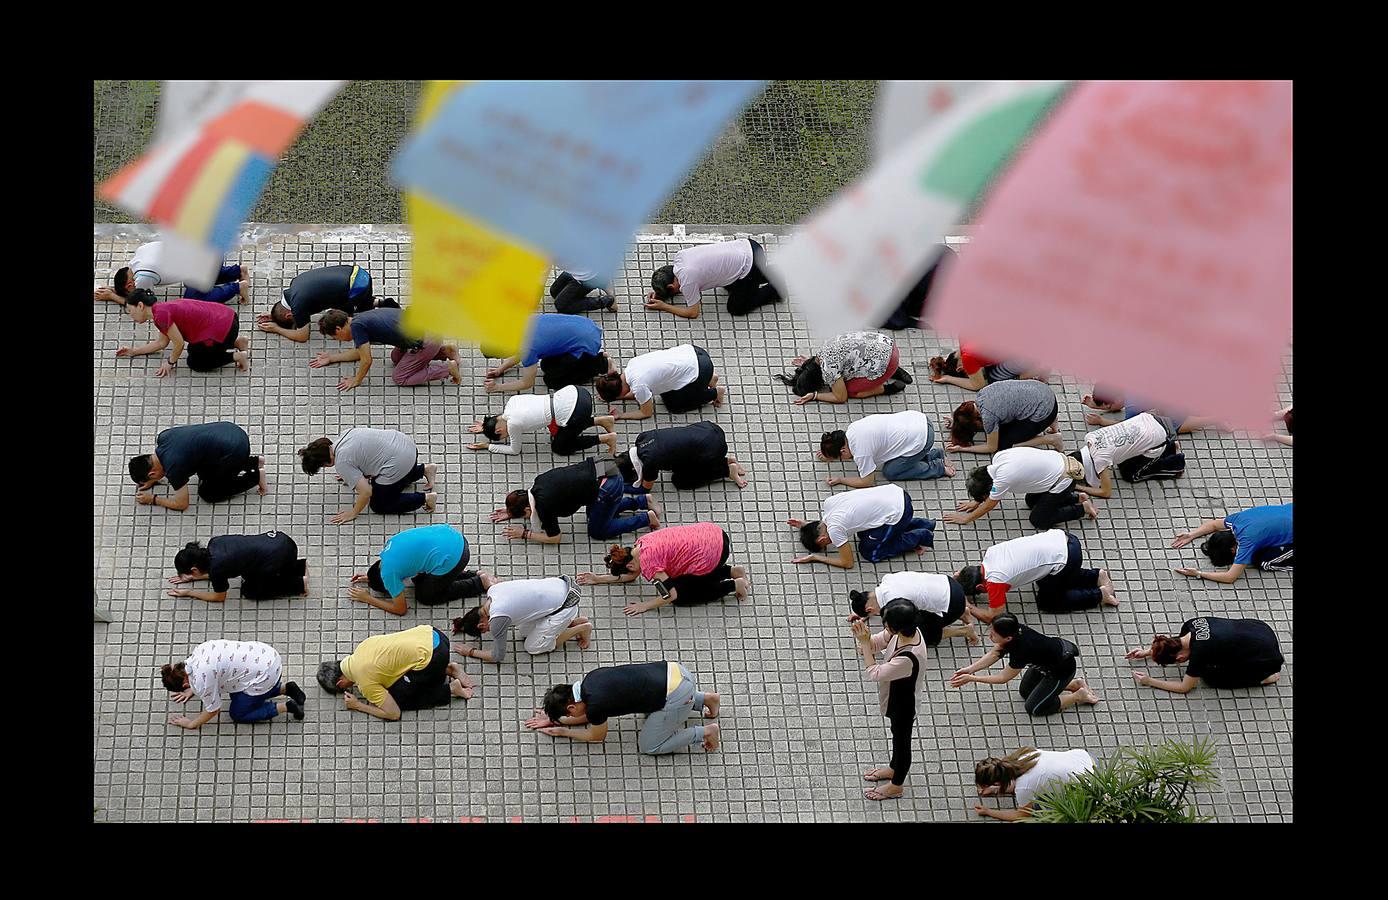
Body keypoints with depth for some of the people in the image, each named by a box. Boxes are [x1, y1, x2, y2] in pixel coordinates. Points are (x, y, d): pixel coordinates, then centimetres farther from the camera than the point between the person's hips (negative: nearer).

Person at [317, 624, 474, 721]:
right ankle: (448, 670, 18)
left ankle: (450, 690, 5)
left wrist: (357, 706, 3)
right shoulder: (362, 646, 14)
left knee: (397, 699, 4)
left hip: (431, 656, -9)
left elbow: (393, 714, -6)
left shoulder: (365, 681, -9)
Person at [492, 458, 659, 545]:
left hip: (608, 487, -9)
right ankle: (643, 501, 29)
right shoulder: (538, 482, 7)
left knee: (597, 531, 12)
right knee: (599, 514, 30)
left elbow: (555, 538, -1)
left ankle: (646, 518, 14)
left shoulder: (543, 505, -15)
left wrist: (525, 534, 5)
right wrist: (512, 512, 27)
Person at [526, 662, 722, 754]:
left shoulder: (595, 703, -15)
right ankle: (704, 698, 29)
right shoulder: (590, 680, 8)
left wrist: (562, 731, 16)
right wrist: (556, 719, 27)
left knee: (649, 746, 8)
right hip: (674, 670, 9)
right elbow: (590, 716, 28)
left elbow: (597, 736, 7)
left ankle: (704, 732, 7)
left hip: (676, 696, -9)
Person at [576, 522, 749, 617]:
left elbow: (670, 595, -15)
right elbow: (632, 576, 23)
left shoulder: (648, 562, -17)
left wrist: (645, 606, -5)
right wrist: (599, 579, 22)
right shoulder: (641, 543, 9)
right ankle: (733, 572, 21)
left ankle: (734, 585, 7)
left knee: (681, 595, 8)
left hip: (710, 555, -9)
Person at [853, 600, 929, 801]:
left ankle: (896, 785, 41)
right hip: (895, 697, 8)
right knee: (897, 734, 31)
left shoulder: (908, 658, -45)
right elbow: (875, 644, -4)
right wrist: (864, 638, -26)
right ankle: (894, 768, 57)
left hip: (903, 704, -8)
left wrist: (864, 643, -30)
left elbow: (874, 673, -34)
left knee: (901, 739, 17)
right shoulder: (909, 632, -19)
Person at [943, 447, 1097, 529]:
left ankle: (1083, 508, 8)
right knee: (1031, 501, 23)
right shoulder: (999, 457, -3)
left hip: (1063, 480, -9)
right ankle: (1077, 498, 22)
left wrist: (966, 518, 0)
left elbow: (989, 505, -10)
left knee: (1038, 520, 3)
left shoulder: (1003, 479, -25)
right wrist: (976, 502, 19)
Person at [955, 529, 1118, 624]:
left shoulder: (995, 580, -14)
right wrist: (962, 576, 22)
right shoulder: (991, 551, 9)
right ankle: (1098, 576, 26)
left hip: (1066, 558, -8)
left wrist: (970, 608, 7)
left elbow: (992, 617, -8)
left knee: (1046, 603, 11)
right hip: (1061, 537, 8)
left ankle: (1099, 594, 11)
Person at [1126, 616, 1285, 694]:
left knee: (1210, 677, -2)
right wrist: (1149, 652, 13)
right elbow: (1176, 643, 17)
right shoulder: (1191, 625, -9)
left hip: (1266, 657, -7)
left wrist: (1150, 682, -10)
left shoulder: (1199, 652, -28)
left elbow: (1184, 687, -14)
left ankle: (1265, 677, 3)